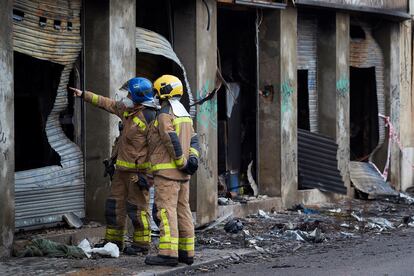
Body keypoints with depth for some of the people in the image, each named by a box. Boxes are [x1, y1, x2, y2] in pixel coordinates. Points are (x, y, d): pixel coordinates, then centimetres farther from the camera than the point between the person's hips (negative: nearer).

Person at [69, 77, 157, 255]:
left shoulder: (149, 117, -17)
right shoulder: (127, 110, 10)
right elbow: (107, 104, 23)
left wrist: (147, 174, -20)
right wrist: (84, 95, 24)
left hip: (138, 171, -9)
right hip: (122, 168, 9)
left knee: (137, 208, -4)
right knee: (115, 204, 12)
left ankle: (141, 244, 4)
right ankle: (114, 241, 20)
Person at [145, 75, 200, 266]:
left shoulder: (164, 114, -11)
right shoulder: (183, 114, 18)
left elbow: (172, 141, -20)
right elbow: (193, 140, 12)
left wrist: (182, 163, -14)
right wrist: (193, 158, -4)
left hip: (167, 170, -9)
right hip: (181, 173, 9)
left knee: (166, 210, -12)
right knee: (182, 210, 10)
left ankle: (168, 253, -18)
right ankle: (186, 252, 12)